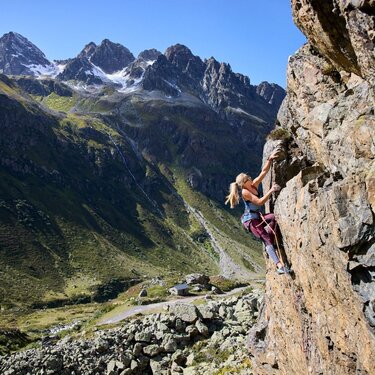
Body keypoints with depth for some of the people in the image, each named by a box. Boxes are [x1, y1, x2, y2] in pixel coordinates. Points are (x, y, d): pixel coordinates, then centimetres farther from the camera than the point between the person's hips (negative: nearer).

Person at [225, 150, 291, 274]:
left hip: (258, 217, 8)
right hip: (250, 220, -8)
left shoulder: (254, 185, 3)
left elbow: (264, 171, 2)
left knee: (273, 217, -21)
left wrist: (270, 159, -6)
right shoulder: (245, 192, -18)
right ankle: (279, 265, -27)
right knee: (266, 240, -18)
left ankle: (269, 244, -7)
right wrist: (271, 191, -27)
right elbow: (260, 202, -24)